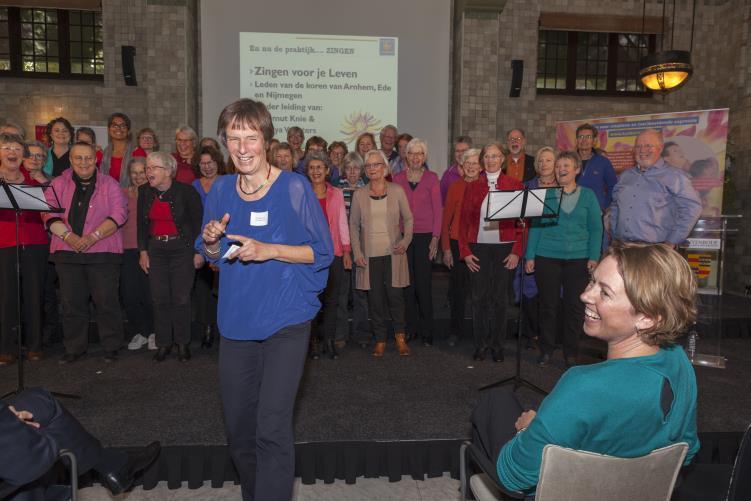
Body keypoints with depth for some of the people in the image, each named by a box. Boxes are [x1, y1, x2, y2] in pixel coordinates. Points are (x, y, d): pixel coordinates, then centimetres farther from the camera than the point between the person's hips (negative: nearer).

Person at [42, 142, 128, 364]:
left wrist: (93, 237, -16)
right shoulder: (58, 184, 11)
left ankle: (111, 347, 11)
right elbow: (49, 213, 2)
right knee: (72, 303, 8)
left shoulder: (109, 184, 6)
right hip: (67, 252, 2)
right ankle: (74, 348, 20)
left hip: (103, 252, -2)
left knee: (107, 301, -1)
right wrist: (69, 236, -15)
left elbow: (119, 213, -6)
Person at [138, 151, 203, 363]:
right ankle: (163, 343, 17)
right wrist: (143, 251, 5)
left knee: (181, 299, 0)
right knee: (159, 299, 3)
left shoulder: (186, 191, -10)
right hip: (156, 251, 4)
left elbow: (198, 222, -6)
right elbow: (142, 224, 11)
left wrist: (198, 252, -8)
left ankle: (183, 343, 15)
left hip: (182, 249, -4)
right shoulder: (144, 192, 4)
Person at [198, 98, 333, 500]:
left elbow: (322, 252, -7)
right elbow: (213, 257, 14)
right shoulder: (221, 189, 5)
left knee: (272, 429, -11)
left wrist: (269, 250, -20)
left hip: (285, 320, -5)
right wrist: (211, 241, -9)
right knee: (238, 429, 17)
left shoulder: (294, 187, -9)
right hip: (236, 321, 5)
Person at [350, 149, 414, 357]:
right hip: (369, 255, 1)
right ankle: (380, 339, 18)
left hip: (393, 253, -1)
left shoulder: (397, 191, 3)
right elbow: (353, 225, 6)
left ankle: (400, 336, 19)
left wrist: (406, 240, -8)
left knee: (395, 295, -1)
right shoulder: (359, 194, 4)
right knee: (375, 298, 4)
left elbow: (408, 218, 7)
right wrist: (357, 252, -2)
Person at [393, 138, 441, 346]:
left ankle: (426, 331, 10)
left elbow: (438, 209, 0)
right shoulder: (398, 178, 7)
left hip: (425, 236, -2)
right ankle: (410, 328, 18)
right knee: (407, 284, 6)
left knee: (424, 284, -2)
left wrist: (435, 238, -6)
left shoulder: (432, 178, 2)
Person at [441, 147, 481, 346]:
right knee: (458, 288, 5)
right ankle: (456, 330, 20)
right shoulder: (455, 187, 1)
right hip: (458, 242, 0)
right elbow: (446, 218, 3)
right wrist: (446, 248, -2)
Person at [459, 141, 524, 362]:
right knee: (479, 296, 4)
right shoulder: (472, 186, 7)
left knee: (500, 297, 6)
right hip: (478, 247, 1)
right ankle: (481, 344, 17)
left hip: (504, 247, -1)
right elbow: (464, 220, 5)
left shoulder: (514, 184, 4)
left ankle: (497, 345, 19)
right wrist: (465, 251, -2)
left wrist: (517, 251, -8)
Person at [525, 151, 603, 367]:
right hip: (547, 258, 0)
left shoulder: (588, 195, 7)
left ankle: (571, 353, 19)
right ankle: (546, 350, 20)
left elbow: (596, 229, 5)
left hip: (578, 259, 1)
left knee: (575, 306, 5)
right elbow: (535, 225, 4)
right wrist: (530, 256, -2)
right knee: (548, 305, 5)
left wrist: (594, 257, -5)